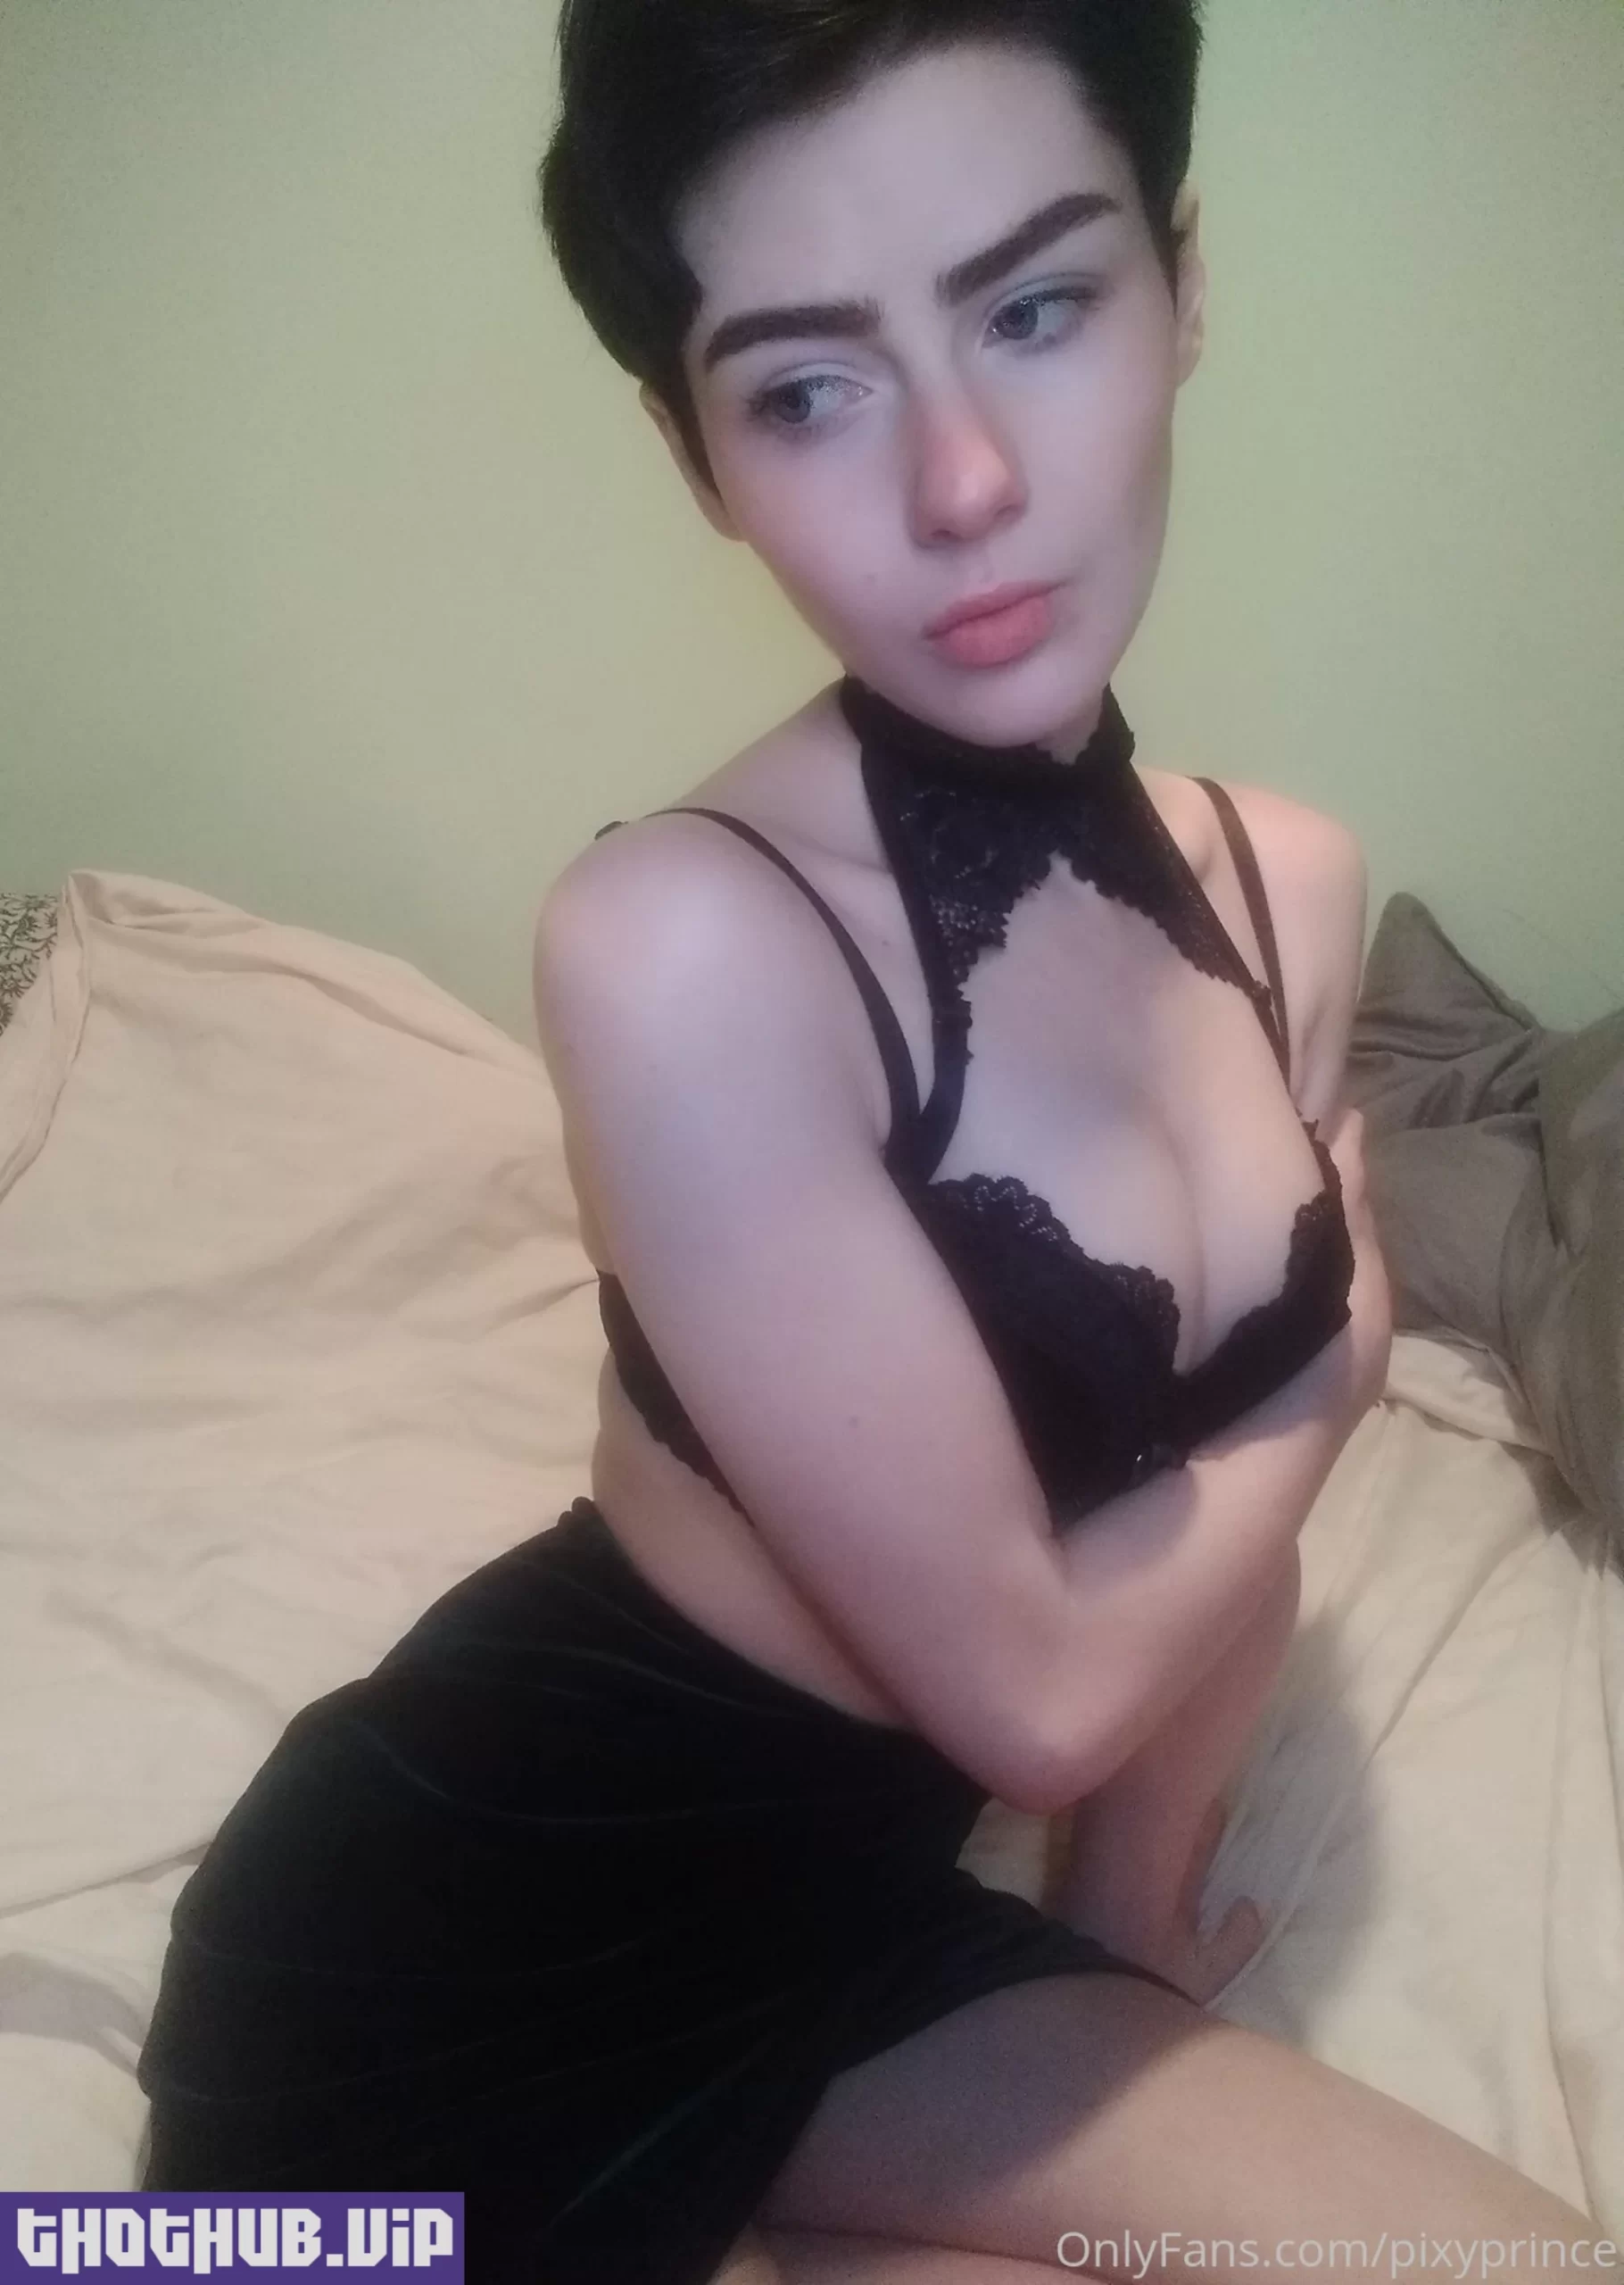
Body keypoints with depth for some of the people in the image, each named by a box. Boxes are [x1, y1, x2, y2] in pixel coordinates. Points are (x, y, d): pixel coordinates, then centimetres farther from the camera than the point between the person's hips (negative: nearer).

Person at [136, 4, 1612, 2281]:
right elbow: (1029, 1675, -20)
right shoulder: (684, 941, -27)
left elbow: (1218, 1496, 7)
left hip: (843, 1919, 7)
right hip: (465, 1972, -6)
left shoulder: (1293, 888, -3)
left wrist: (1133, 1924, 12)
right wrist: (1334, 1362, -4)